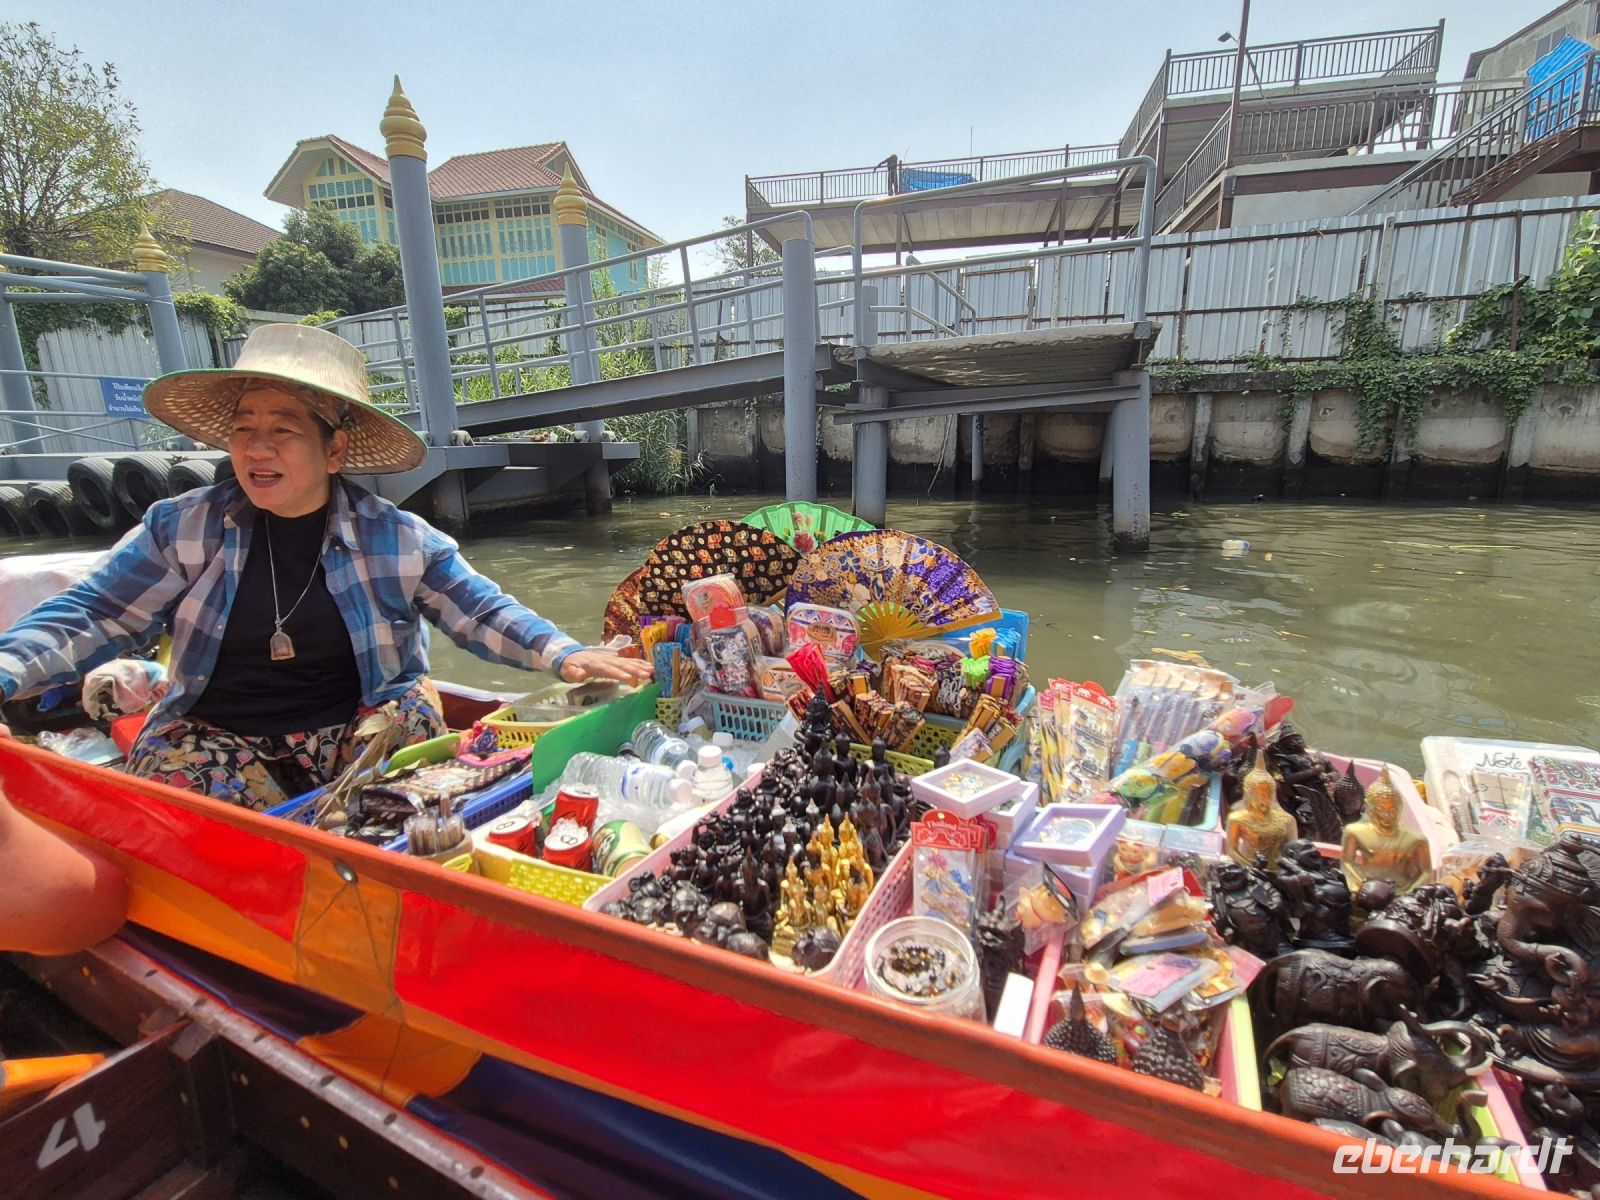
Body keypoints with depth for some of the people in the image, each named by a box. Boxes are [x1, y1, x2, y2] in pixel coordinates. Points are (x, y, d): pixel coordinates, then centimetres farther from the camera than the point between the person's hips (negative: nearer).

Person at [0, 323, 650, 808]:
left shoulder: (399, 539, -5)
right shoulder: (183, 528, 0)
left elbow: (480, 612, -3)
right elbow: (89, 617, 4)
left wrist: (562, 654, -17)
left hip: (359, 730, -1)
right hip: (213, 737, 2)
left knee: (416, 705, -27)